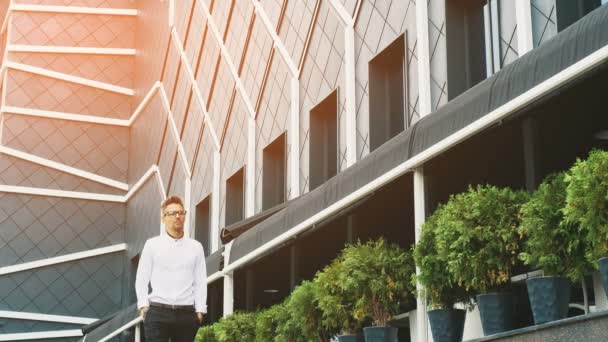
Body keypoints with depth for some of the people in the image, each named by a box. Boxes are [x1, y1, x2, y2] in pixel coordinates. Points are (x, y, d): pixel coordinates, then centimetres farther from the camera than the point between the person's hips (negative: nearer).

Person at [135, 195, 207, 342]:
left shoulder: (196, 247, 11)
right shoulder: (152, 244, 7)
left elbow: (201, 281, 7)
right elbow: (141, 279, 7)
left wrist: (200, 309, -1)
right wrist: (143, 305, -3)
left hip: (187, 313, 2)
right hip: (157, 312, -1)